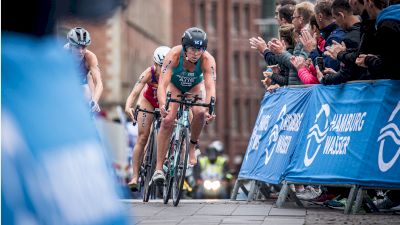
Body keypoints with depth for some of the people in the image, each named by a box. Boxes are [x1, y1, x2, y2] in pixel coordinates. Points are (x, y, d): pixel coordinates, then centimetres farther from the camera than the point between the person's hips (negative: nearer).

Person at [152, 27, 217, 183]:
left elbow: (210, 87, -43)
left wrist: (208, 108, -61)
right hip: (174, 84, -1)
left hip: (195, 86, 1)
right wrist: (163, 106, -61)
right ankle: (159, 168, -14)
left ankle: (192, 146, 0)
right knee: (167, 120, -19)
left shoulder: (207, 60, -34)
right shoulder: (174, 55, -37)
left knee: (200, 113, -28)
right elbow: (162, 84, -44)